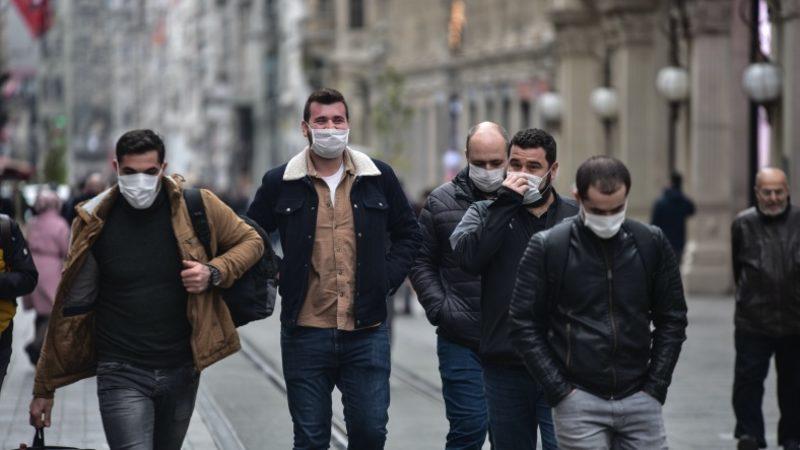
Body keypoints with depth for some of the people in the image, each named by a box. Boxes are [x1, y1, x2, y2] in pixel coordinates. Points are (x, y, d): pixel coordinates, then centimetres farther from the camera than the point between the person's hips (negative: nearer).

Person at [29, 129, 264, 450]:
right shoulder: (95, 223, -4)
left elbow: (251, 241, 11)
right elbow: (72, 308, 3)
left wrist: (214, 273, -11)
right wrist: (44, 388, 5)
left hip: (182, 371, 2)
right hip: (122, 374, -2)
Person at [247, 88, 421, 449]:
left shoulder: (379, 177, 6)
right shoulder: (280, 183, 2)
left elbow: (408, 234, 16)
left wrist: (387, 279, 3)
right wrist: (277, 279, 2)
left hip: (367, 330, 1)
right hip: (305, 334, -1)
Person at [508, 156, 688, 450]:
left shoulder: (652, 244, 2)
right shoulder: (547, 247, -5)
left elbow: (672, 319, 8)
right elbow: (525, 325, -3)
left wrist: (656, 387, 0)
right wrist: (559, 391, -8)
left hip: (640, 401, 2)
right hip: (579, 403, -2)